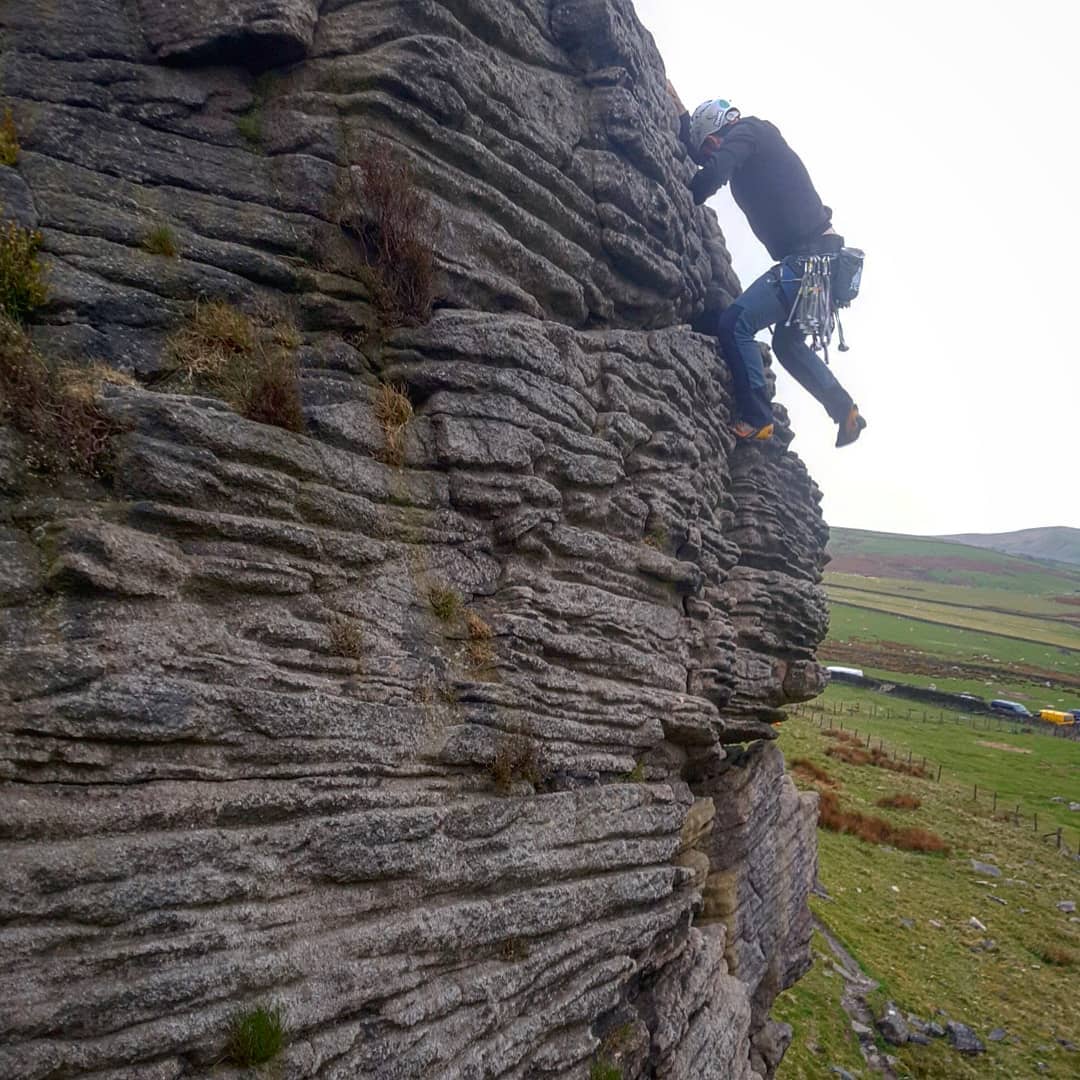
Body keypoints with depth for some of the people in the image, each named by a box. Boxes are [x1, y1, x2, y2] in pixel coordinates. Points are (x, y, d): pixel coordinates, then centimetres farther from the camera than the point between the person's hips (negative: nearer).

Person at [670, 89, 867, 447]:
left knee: (734, 323, -17)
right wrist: (679, 112, 29)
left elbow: (712, 173, -19)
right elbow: (702, 160, 34)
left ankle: (756, 419, -19)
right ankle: (846, 412, 24)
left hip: (809, 259, -11)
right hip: (817, 260, 11)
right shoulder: (751, 146, 24)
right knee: (787, 342, 22)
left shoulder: (747, 131, -2)